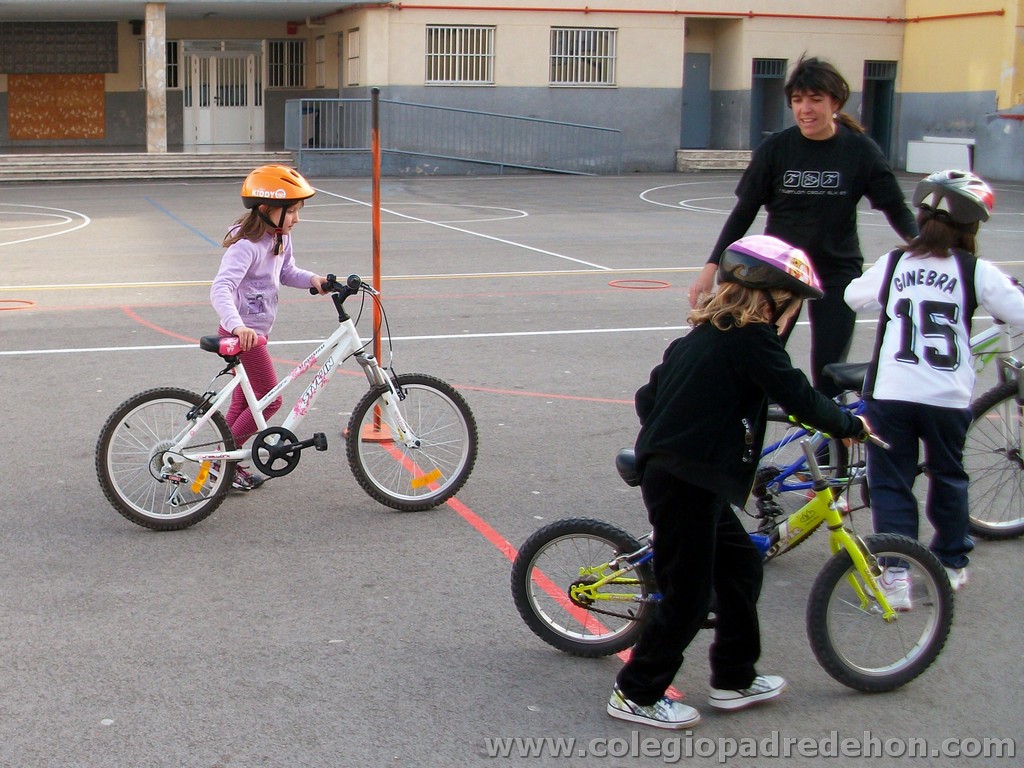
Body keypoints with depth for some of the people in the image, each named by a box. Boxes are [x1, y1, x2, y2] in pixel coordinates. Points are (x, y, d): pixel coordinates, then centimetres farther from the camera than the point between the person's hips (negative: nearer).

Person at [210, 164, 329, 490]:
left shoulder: (280, 239, 5)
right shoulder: (246, 246, -24)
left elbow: (286, 272, 20)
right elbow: (220, 289, -34)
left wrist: (312, 279, -1)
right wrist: (237, 326, -50)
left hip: (255, 332, 9)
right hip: (242, 334, -9)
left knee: (244, 402, 16)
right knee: (270, 399, -5)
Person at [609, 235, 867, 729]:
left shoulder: (706, 332, 13)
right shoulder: (751, 339, -14)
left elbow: (649, 395, 18)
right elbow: (798, 397, -14)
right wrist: (850, 425, 1)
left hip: (665, 465, 10)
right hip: (686, 483, -10)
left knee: (740, 562, 19)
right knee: (688, 594, 2)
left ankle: (734, 679, 30)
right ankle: (636, 695, 15)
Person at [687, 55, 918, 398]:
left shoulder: (860, 150, -7)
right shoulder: (775, 148, -7)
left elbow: (895, 207, -3)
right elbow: (744, 212, -1)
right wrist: (712, 266, -6)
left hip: (837, 271, 0)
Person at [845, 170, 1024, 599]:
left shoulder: (893, 264, 4)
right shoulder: (977, 272, -3)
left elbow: (853, 296, 20)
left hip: (889, 394, 0)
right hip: (948, 399, 0)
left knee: (890, 482, 7)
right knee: (948, 476, 21)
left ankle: (896, 574, -3)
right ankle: (952, 563, 32)